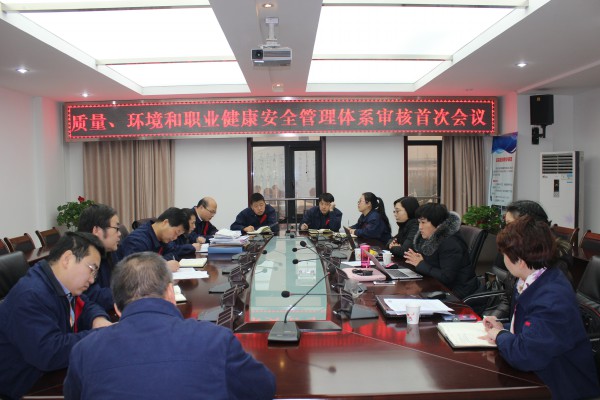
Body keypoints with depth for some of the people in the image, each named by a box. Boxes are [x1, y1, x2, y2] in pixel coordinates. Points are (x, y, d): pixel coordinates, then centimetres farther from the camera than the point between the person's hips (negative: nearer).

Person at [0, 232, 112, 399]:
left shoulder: (63, 286, 2)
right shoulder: (31, 296, -26)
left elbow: (87, 307, 13)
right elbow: (49, 353, -34)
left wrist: (99, 320, -10)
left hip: (52, 375, 9)